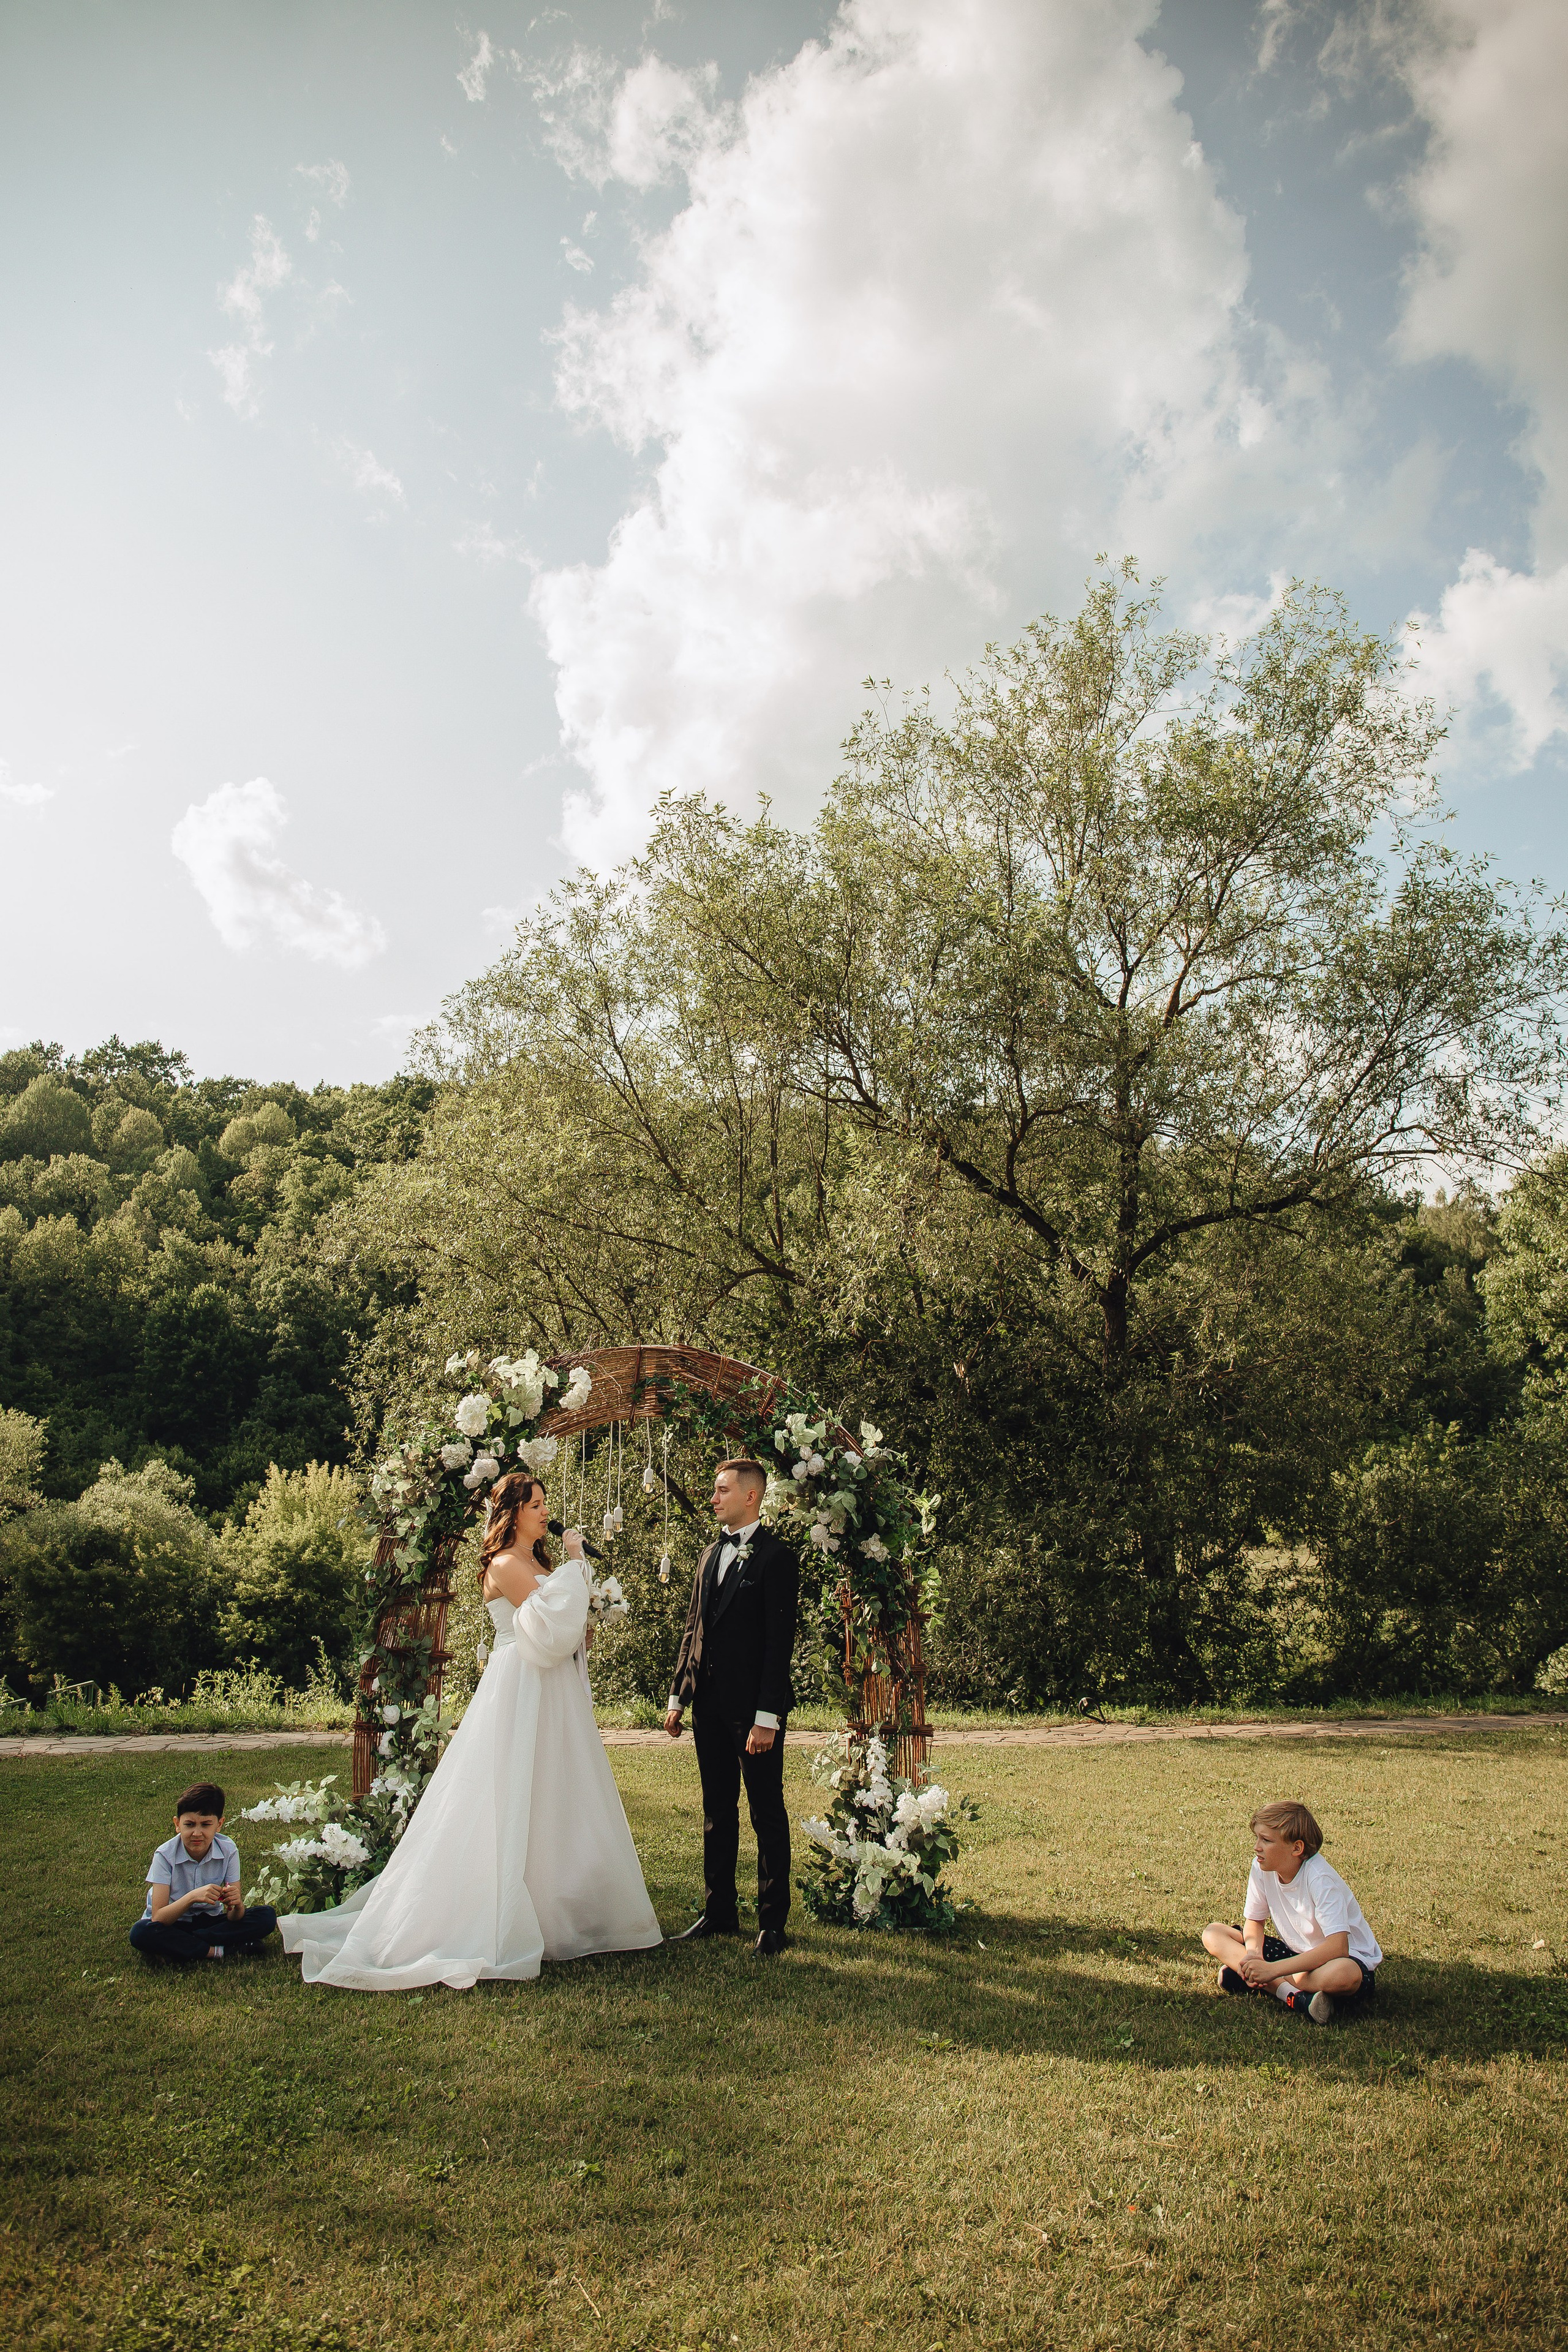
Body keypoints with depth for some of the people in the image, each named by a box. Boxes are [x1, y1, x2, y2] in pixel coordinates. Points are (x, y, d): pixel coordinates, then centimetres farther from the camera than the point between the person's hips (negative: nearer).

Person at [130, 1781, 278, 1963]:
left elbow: (234, 1919, -13)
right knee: (141, 1933, -34)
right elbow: (158, 1918, -25)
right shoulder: (165, 1855, -19)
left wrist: (237, 1905, -37)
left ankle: (181, 1945, -21)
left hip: (211, 1920, 2)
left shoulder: (228, 1850, -14)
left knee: (267, 1917, -20)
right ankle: (219, 1951, -24)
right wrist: (191, 1898, -42)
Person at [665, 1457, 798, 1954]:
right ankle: (720, 1912, 25)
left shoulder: (775, 1557, -11)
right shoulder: (711, 1554, 13)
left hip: (754, 1707, -7)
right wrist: (678, 1696, 12)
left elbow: (779, 1642, -15)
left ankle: (773, 1921, 15)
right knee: (717, 1812, 14)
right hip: (710, 1704, 7)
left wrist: (767, 1717, -18)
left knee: (768, 1815, 4)